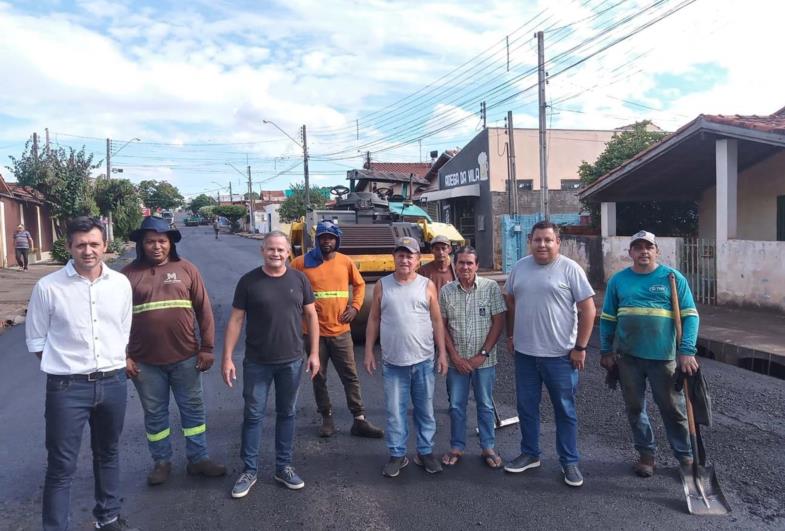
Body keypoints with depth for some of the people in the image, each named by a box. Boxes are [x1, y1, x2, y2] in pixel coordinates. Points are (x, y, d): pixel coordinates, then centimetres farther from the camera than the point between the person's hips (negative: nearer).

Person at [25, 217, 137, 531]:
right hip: (67, 387, -4)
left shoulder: (121, 284, -1)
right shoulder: (48, 287, -10)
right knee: (61, 466, 4)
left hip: (113, 382, 4)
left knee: (108, 454, 21)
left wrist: (117, 363, 9)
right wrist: (65, 365, -2)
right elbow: (36, 339, -1)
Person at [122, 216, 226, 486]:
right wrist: (124, 356, -2)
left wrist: (207, 348, -2)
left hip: (185, 357, 1)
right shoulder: (129, 273, -2)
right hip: (146, 361, 0)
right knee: (154, 414, 14)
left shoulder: (186, 269, 0)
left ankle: (198, 458, 27)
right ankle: (161, 462, 31)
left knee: (193, 409, 12)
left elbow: (203, 310, 1)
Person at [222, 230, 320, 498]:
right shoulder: (249, 281, -6)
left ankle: (284, 467, 28)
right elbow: (235, 320, -4)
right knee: (253, 415, 7)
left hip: (291, 361, 2)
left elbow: (311, 316, 4)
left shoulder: (299, 279, -1)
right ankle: (249, 470, 22)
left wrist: (314, 353, 0)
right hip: (256, 362, -1)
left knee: (286, 414, 13)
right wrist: (227, 358, -8)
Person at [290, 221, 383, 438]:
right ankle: (327, 419, 27)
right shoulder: (302, 263, -5)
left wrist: (355, 306, 1)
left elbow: (359, 284, 14)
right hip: (314, 331, -1)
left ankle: (360, 420, 16)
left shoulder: (346, 262, 1)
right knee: (319, 378, 11)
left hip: (340, 330, 1)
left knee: (350, 377, 6)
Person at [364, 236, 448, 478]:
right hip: (392, 362, 0)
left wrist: (442, 353, 0)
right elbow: (373, 320, 6)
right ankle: (397, 454, 22)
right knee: (395, 411, 8)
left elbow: (437, 321, 4)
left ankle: (425, 452, 26)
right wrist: (369, 351, 2)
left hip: (423, 360, 0)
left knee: (425, 410, 12)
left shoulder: (427, 285, 1)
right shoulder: (382, 286, 2)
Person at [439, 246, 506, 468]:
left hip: (484, 360, -1)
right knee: (456, 405, 11)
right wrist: (454, 356, -6)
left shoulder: (491, 287, -7)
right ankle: (456, 447, 26)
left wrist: (483, 354, -11)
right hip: (456, 360, 2)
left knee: (485, 405, 11)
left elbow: (498, 322, -7)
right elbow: (442, 325, 2)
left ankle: (488, 448, 26)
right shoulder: (446, 291, -2)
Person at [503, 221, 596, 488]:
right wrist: (511, 335, 13)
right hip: (525, 353, 4)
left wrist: (580, 348, -10)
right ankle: (529, 454, 32)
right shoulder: (519, 267, 4)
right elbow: (510, 301, 15)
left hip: (560, 355, -4)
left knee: (565, 410, 9)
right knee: (526, 407, 15)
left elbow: (588, 309, -9)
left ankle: (569, 462, 23)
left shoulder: (569, 269, -9)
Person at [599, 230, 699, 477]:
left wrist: (687, 350, -14)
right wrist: (606, 351, 6)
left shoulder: (673, 278, -3)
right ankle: (646, 453, 29)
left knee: (673, 408, 10)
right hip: (627, 356, 2)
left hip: (663, 356, -2)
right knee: (635, 407, 12)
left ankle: (685, 456, 28)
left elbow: (689, 315, -5)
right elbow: (607, 318, 8)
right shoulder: (618, 280, 4)